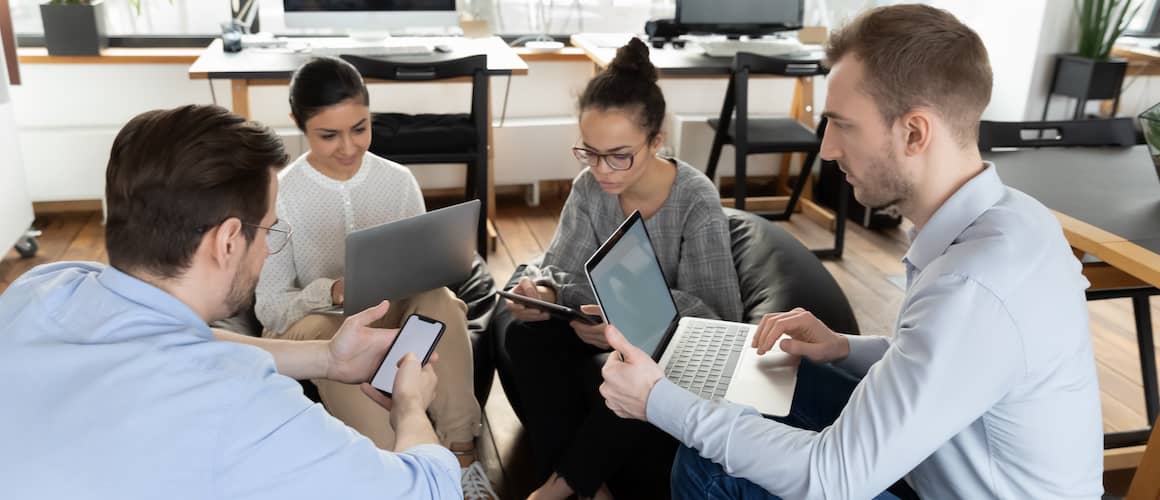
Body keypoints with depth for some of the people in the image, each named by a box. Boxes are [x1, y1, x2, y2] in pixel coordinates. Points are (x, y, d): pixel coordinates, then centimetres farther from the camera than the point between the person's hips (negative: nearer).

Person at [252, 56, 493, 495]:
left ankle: (460, 455, -25)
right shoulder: (281, 195, -11)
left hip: (394, 316, 2)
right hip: (317, 326, -2)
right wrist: (331, 292, -30)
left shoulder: (399, 180, -2)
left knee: (438, 298, -30)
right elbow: (269, 307, -10)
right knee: (339, 337, -37)